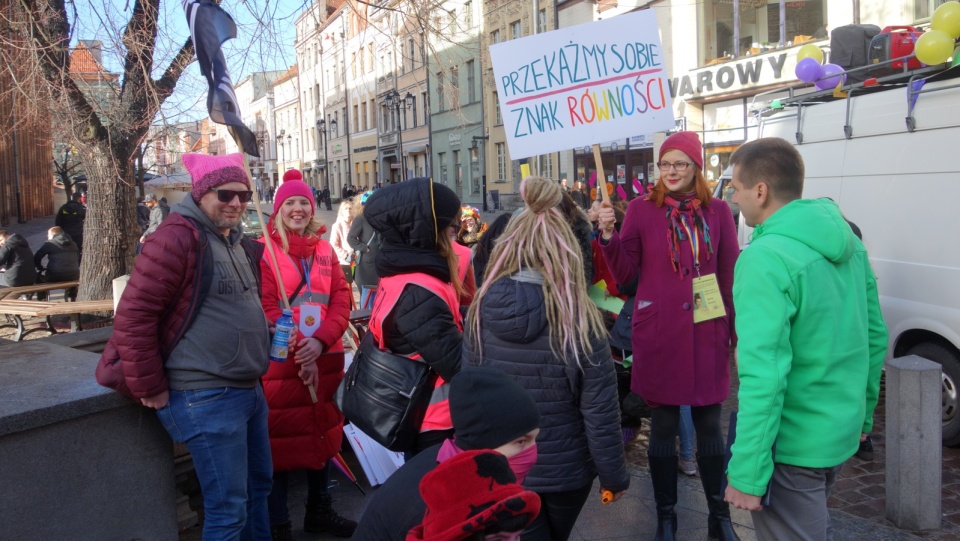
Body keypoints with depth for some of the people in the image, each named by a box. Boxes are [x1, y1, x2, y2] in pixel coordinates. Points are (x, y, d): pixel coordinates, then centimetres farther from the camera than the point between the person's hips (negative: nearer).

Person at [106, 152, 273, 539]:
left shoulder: (241, 243, 14)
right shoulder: (176, 238, -15)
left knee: (259, 484, 21)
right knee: (228, 508, -3)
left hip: (250, 389, 9)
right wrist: (151, 389, -15)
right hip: (206, 397, -9)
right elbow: (132, 317, -18)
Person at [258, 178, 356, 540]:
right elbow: (265, 309, -11)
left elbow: (342, 301, 3)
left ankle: (319, 512, 32)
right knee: (281, 441, 0)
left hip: (325, 359, 5)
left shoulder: (325, 251, 10)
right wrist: (300, 353, -17)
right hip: (281, 362, -5)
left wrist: (319, 341, -14)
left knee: (323, 436, 15)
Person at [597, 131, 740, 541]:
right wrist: (608, 235, -17)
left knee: (709, 425, 10)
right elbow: (624, 274, -2)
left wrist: (738, 335, 6)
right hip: (658, 333, -1)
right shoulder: (642, 209, -1)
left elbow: (731, 277, 6)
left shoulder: (717, 211, 4)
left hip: (706, 333, 2)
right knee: (663, 426, 7)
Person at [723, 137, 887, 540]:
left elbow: (764, 376, -28)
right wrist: (863, 411, 22)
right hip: (843, 432, 8)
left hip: (792, 446, -8)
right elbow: (875, 336, 10)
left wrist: (747, 474, -22)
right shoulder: (848, 242, 2)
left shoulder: (765, 258, -24)